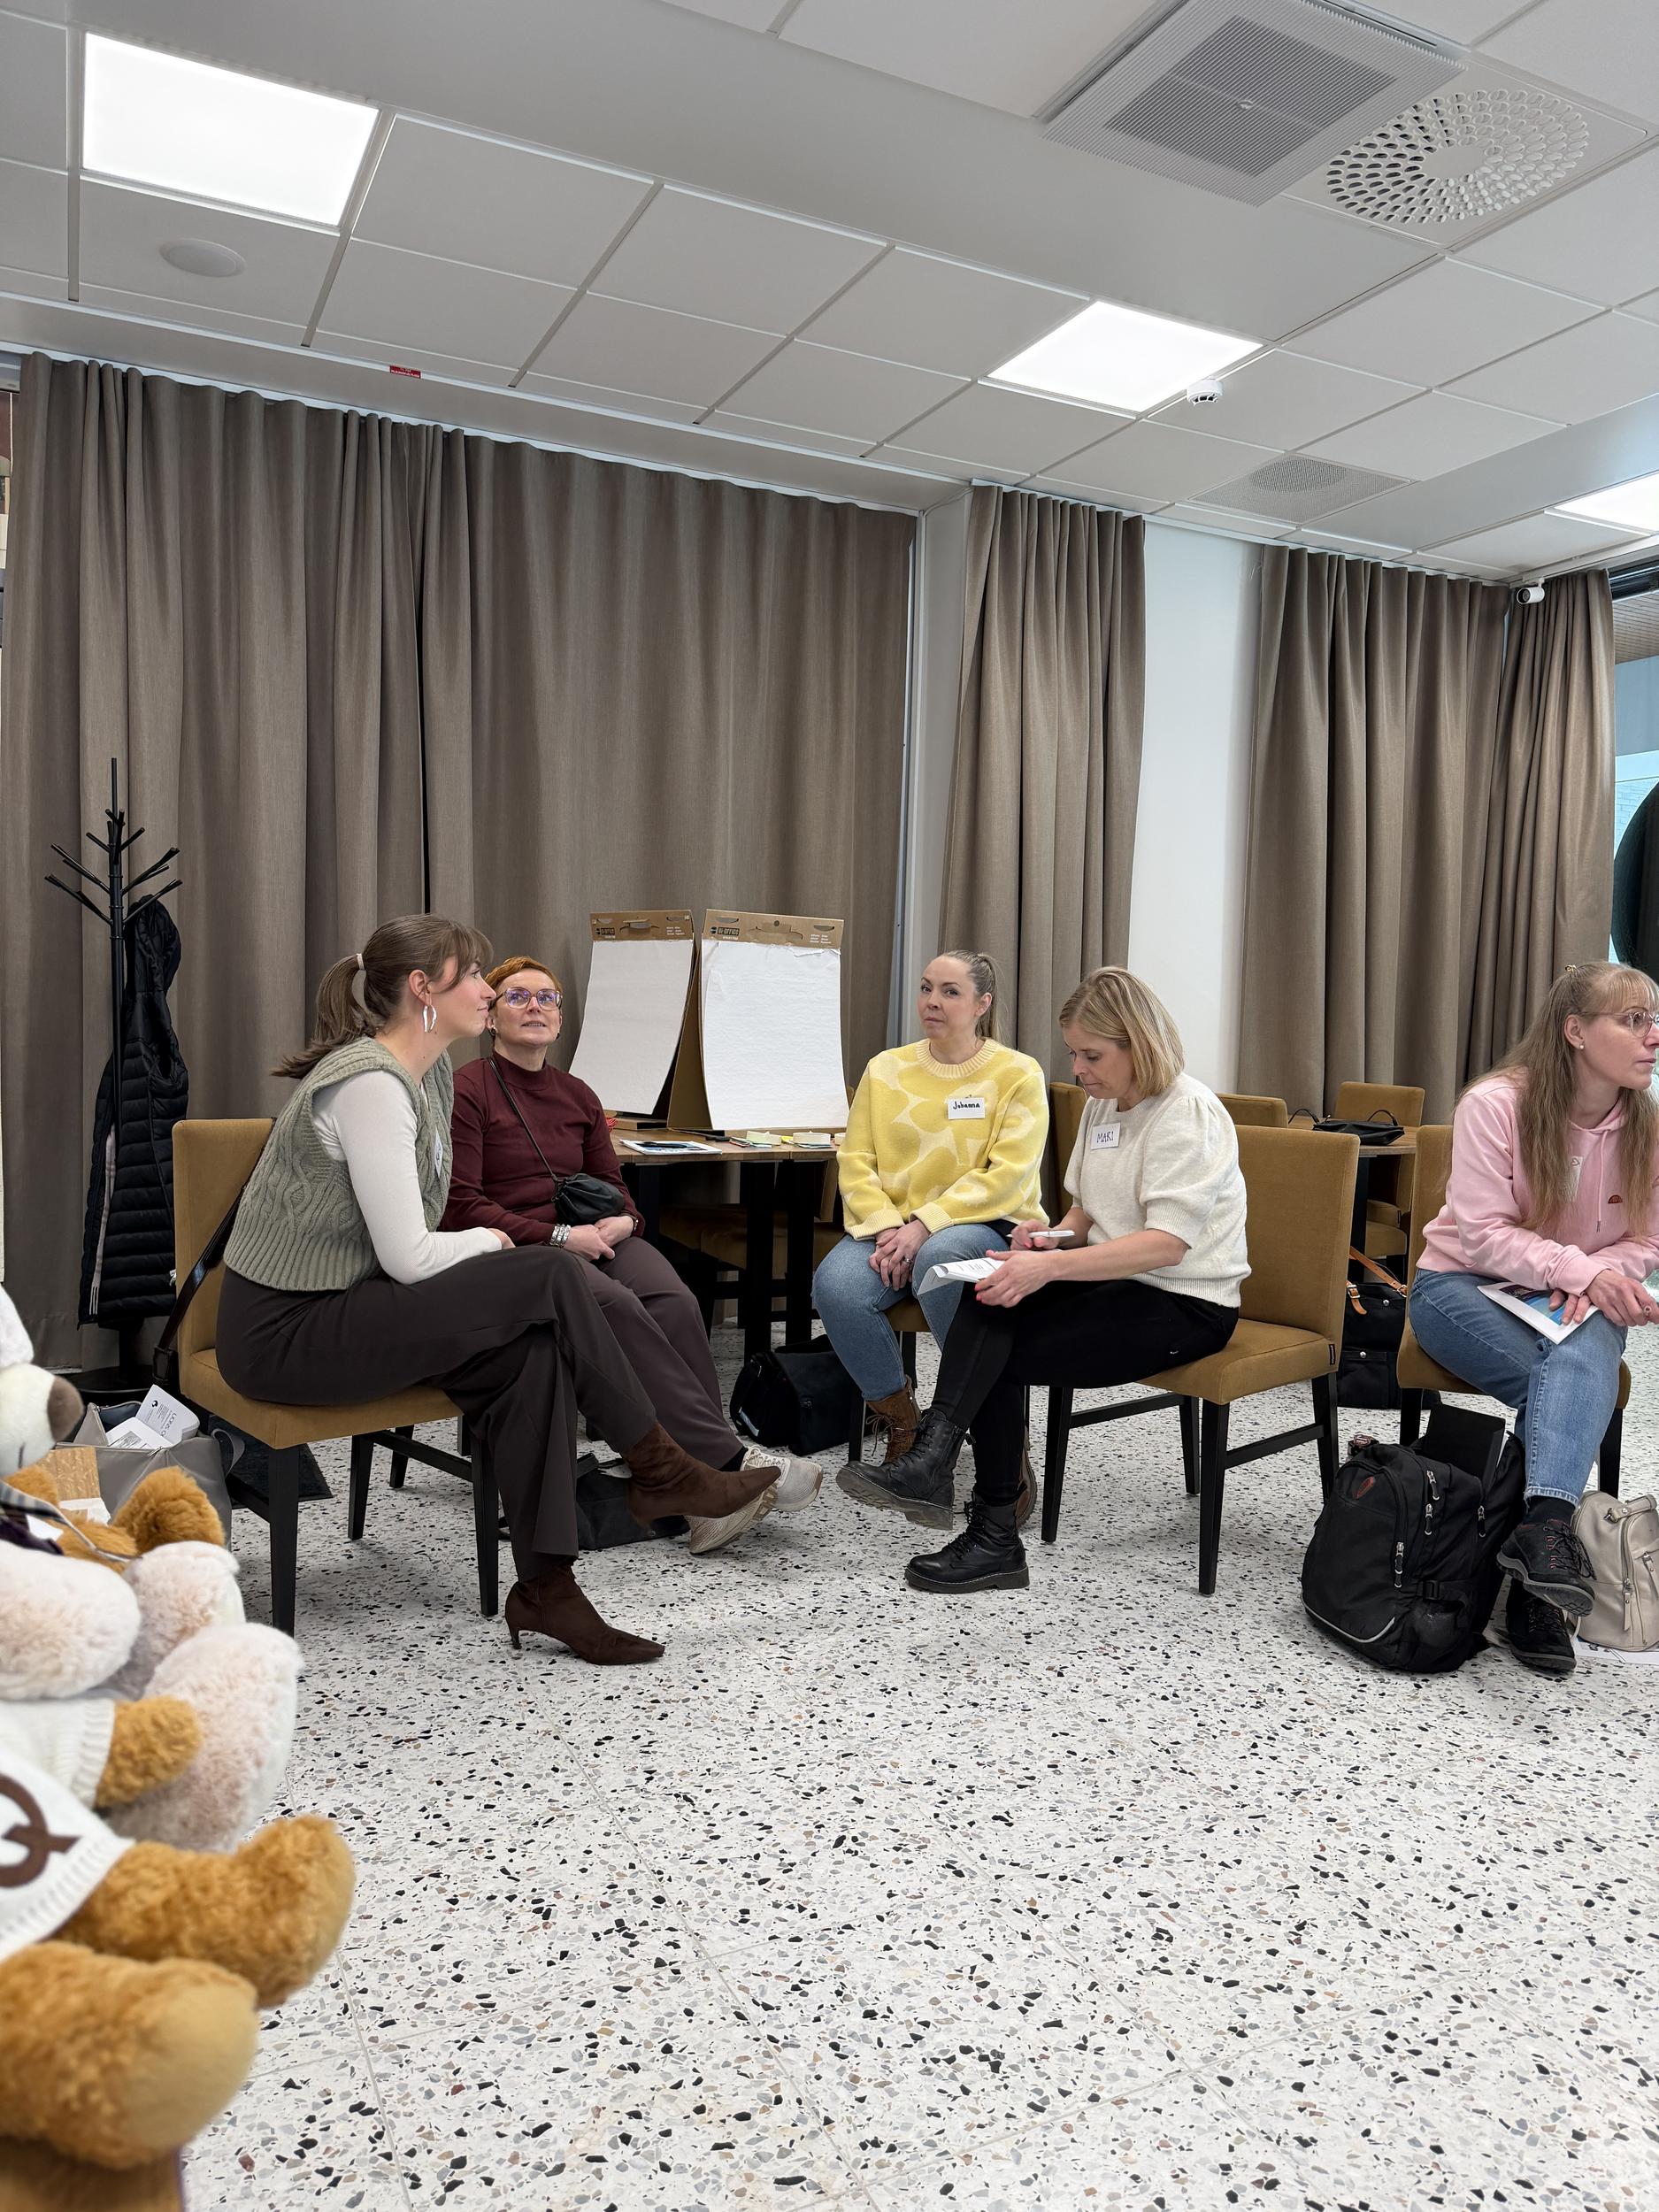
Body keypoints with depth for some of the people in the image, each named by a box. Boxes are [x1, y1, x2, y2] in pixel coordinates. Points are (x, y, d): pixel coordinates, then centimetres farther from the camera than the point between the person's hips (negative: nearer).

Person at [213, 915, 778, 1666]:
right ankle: (657, 1468, -3)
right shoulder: (370, 1084, -21)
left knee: (528, 1350, -15)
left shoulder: (430, 1071, 8)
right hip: (281, 1332, -9)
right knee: (548, 1277, -18)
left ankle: (545, 1585, -8)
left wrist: (476, 1251, -4)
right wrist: (487, 1242, -4)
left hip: (334, 1306, 9)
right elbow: (409, 1257, -23)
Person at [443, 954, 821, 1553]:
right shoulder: (465, 1092, 2)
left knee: (674, 1302, -28)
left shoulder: (577, 1096, 22)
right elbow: (461, 1207, -7)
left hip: (595, 1239, 5)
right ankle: (730, 1460, -35)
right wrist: (560, 1235, -16)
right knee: (616, 1306, -35)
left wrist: (622, 1218, -3)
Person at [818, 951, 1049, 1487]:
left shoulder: (1017, 1074, 1)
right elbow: (855, 1162, 6)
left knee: (939, 1258, -39)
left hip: (988, 1227, -3)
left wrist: (924, 1225, -19)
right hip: (891, 1224, 4)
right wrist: (887, 1228, -13)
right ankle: (901, 1424, -6)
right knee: (835, 1285, -28)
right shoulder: (886, 1069, 13)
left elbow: (1007, 1176, -10)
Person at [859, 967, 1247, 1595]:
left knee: (1002, 1355, -19)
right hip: (1120, 1283, 7)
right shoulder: (1101, 1106, 12)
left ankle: (995, 1539, -10)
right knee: (992, 1300, -23)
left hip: (1186, 1304, -7)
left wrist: (1053, 1265, -33)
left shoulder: (1189, 1112, -15)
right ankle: (932, 1455, -34)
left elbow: (1167, 1242, -25)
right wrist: (1055, 1235, -3)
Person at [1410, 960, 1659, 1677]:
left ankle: (1541, 1531, -45)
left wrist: (1601, 1280, -20)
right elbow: (1485, 1234, -18)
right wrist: (1579, 1268, -32)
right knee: (1577, 1380, -31)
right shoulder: (1495, 1104, -16)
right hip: (1460, 1286, -2)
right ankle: (1551, 1533, -24)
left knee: (1585, 1354, -34)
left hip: (1576, 1302, 3)